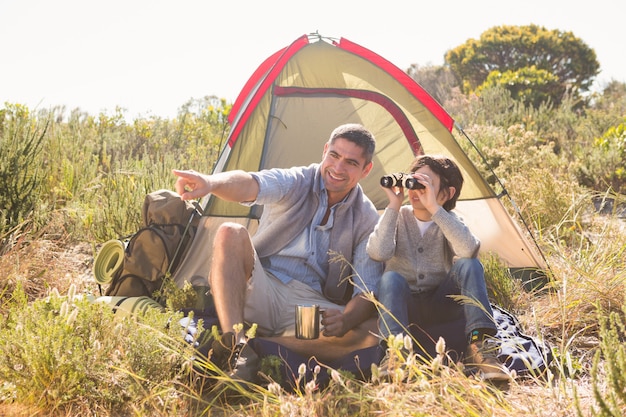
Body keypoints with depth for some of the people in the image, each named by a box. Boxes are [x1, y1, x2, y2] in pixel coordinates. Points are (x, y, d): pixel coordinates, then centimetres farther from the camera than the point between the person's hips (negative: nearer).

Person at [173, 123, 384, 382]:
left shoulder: (367, 220, 0)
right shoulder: (296, 182, -3)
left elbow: (367, 292, -6)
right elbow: (253, 185, -27)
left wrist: (345, 321, -30)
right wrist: (212, 182, -51)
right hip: (260, 293, -1)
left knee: (373, 331, -27)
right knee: (231, 233, -26)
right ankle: (236, 347, -35)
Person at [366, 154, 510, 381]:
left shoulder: (449, 220, -4)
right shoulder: (398, 217, -3)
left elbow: (469, 250, -29)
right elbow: (378, 253, -24)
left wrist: (434, 208, -32)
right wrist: (394, 206, -22)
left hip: (442, 306, 1)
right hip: (404, 307, 0)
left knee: (469, 265, -25)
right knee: (391, 277, -32)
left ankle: (479, 345, -30)